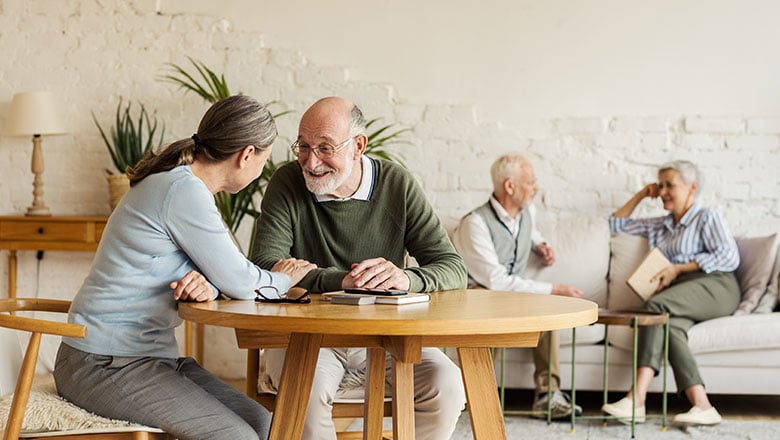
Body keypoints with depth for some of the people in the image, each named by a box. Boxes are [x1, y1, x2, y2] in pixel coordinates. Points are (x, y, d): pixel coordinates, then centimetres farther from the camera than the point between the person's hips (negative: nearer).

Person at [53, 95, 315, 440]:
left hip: (147, 354, 10)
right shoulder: (184, 191, -20)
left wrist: (208, 286, -10)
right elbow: (238, 282, -14)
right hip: (106, 363, -10)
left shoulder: (178, 181, 12)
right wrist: (282, 279, 8)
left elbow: (220, 270, 14)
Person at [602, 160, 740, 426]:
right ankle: (701, 405, -48)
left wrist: (678, 269, -6)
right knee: (669, 325, -34)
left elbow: (730, 258, -2)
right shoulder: (658, 226, 33)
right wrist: (641, 195, 30)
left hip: (714, 286, -5)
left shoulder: (707, 217, 13)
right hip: (679, 300, 5)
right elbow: (617, 223, 41)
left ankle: (637, 399, -46)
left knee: (657, 305, -33)